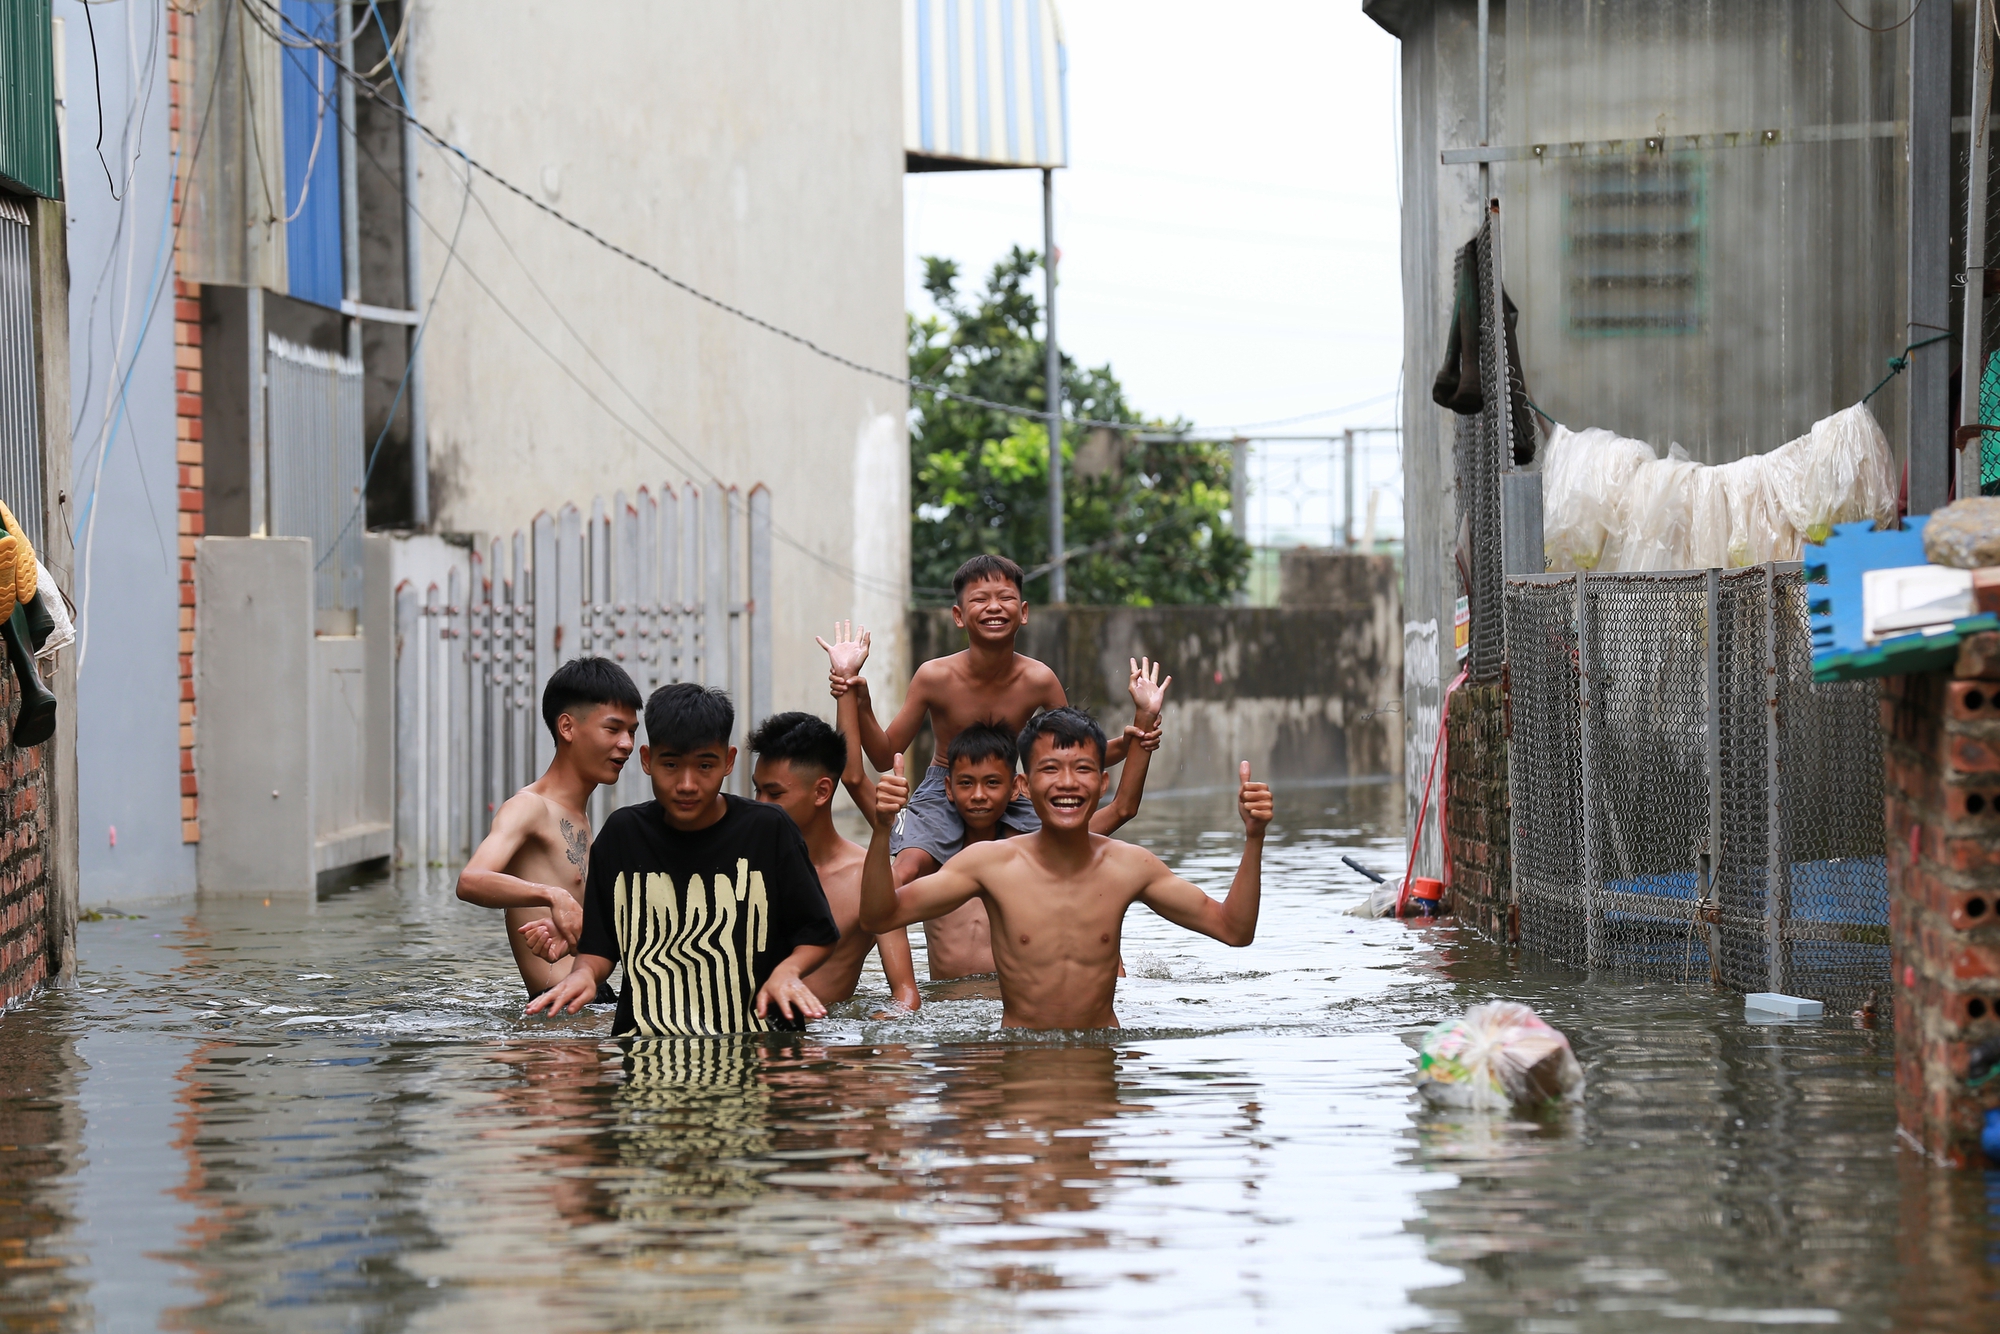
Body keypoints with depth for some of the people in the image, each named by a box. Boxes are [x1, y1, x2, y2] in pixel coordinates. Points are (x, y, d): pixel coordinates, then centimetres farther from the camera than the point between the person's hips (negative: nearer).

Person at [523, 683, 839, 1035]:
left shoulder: (768, 831, 4)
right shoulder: (622, 834, 11)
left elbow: (818, 935, 11)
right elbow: (599, 945, 14)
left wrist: (787, 972, -9)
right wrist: (584, 973, -7)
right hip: (645, 1043, 2)